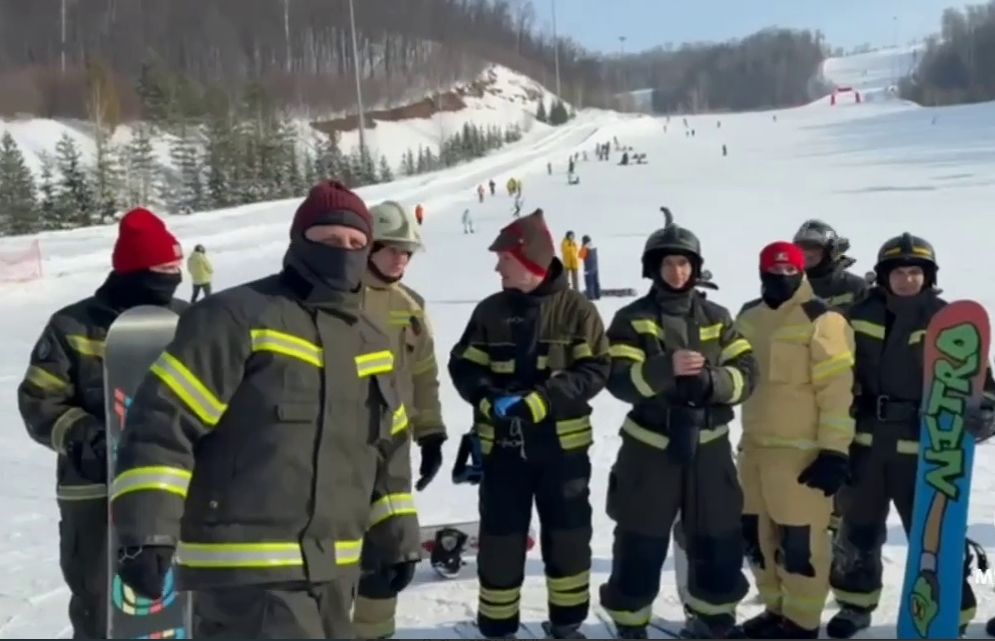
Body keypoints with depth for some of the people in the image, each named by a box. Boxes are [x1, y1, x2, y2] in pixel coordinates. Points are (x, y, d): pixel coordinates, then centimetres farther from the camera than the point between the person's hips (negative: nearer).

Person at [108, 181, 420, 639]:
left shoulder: (371, 342, 14)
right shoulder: (236, 319, -11)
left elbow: (386, 451, 22)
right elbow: (163, 421, -16)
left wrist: (398, 539, 22)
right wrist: (146, 532, -22)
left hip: (333, 569, 8)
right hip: (245, 567, -8)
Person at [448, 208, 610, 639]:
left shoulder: (577, 310, -4)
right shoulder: (490, 311, 3)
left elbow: (594, 370, -9)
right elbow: (464, 366, 4)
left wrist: (538, 401, -21)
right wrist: (490, 399, -17)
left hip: (563, 445, -1)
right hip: (503, 445, 1)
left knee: (568, 538, 10)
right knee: (500, 540, 6)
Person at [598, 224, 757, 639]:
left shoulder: (716, 317, 6)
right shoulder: (633, 319, -3)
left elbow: (745, 373, 1)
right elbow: (619, 380, -13)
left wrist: (710, 382, -19)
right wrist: (665, 369, -29)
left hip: (708, 447, 3)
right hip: (650, 448, -3)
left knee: (718, 541, 12)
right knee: (641, 545, 5)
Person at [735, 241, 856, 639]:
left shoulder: (821, 320, -12)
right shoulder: (748, 317, 11)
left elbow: (837, 390, -15)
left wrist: (834, 452, -18)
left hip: (801, 450, -7)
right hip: (755, 445, 8)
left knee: (800, 540, -4)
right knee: (757, 533, 15)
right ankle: (777, 609, 31)